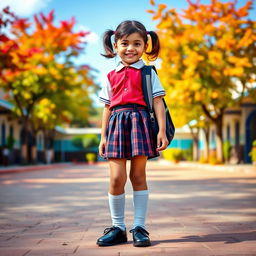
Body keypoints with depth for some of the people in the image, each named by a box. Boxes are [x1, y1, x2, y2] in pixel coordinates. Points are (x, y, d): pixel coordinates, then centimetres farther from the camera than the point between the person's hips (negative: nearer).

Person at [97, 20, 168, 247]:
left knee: (138, 176, 1)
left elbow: (158, 102, 1)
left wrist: (161, 131, -8)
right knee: (116, 178, -5)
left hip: (140, 123, -2)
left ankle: (140, 227, 10)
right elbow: (107, 108, 15)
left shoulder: (148, 73, 7)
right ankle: (118, 227, 9)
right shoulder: (111, 77, 15)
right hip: (117, 124, 2)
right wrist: (103, 137, 12)